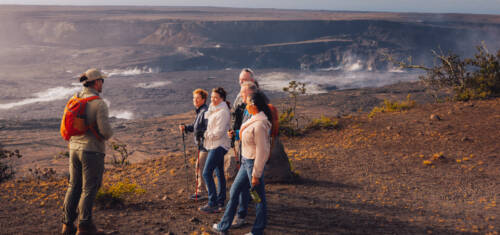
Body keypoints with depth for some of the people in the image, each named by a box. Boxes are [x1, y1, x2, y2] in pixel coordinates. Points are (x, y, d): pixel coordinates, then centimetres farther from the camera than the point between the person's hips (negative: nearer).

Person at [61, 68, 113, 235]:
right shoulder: (99, 103, -14)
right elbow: (105, 130, -19)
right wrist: (108, 135, 2)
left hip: (74, 148, 7)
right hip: (92, 150, -7)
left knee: (74, 186, 14)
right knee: (89, 188, 1)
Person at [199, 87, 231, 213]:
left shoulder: (223, 112, -17)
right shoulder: (214, 109, 13)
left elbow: (219, 132, -20)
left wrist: (207, 135, -6)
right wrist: (208, 134, 6)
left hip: (219, 145, -10)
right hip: (215, 145, 10)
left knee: (207, 173, -13)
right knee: (219, 173, 15)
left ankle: (213, 204, -10)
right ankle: (220, 202, 24)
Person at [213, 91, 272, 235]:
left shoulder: (259, 125, -23)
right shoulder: (254, 120, 6)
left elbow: (262, 151, -23)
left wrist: (256, 174, -20)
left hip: (254, 163, -10)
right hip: (246, 161, 11)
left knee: (259, 198, 6)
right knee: (234, 192, 17)